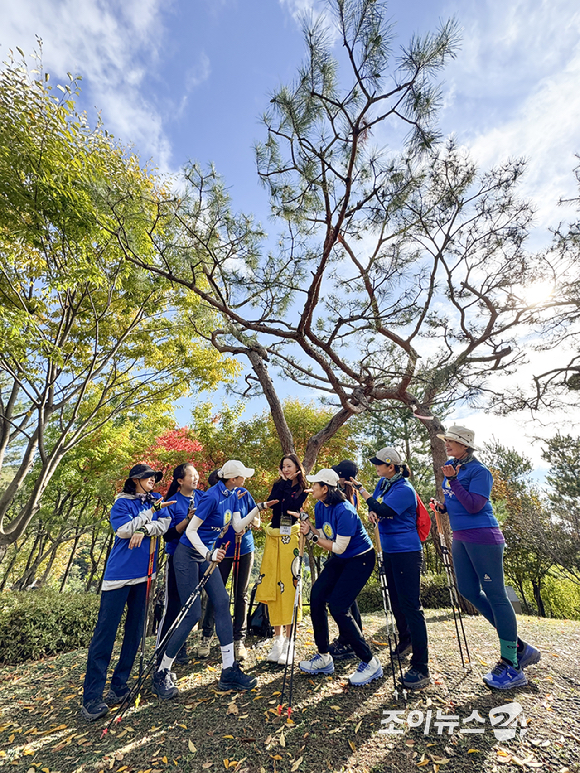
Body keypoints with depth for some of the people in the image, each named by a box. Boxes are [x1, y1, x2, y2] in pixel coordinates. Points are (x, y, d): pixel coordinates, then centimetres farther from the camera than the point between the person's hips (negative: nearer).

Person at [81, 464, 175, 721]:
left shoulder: (156, 499, 10)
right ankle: (91, 697, 6)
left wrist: (144, 530, -19)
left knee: (135, 628, 10)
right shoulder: (122, 503, -2)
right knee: (106, 630, -3)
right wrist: (152, 511, -18)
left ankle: (119, 684, 24)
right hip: (120, 571, -4)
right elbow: (123, 530, -17)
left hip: (143, 573, 5)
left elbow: (164, 524, -3)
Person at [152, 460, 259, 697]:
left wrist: (257, 509, -9)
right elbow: (190, 530, -22)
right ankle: (161, 673, 18)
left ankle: (229, 671, 10)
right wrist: (209, 554, -30)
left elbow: (238, 526, 1)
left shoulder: (232, 494, 0)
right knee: (192, 613, -2)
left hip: (207, 555, 8)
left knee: (222, 603, 1)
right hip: (188, 555, -8)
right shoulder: (212, 497, -26)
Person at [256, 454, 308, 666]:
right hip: (274, 538, 4)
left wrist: (287, 485, -8)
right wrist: (284, 482, -4)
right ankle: (278, 637, 17)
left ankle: (288, 641, 6)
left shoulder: (302, 489, 1)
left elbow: (291, 506, -16)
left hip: (291, 539, -4)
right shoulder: (278, 485, 13)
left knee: (289, 587, -4)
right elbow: (271, 502, -5)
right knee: (271, 586, 5)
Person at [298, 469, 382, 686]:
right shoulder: (320, 506, -5)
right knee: (316, 596, -1)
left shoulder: (344, 511, -30)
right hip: (339, 559, 8)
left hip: (360, 559, -8)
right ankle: (324, 658, 17)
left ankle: (370, 662, 5)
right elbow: (322, 535, 1)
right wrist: (308, 525, -15)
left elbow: (339, 547, -26)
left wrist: (312, 536, -22)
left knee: (337, 607, -13)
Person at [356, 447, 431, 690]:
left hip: (406, 553, -9)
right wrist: (372, 512, -11)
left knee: (411, 606, -7)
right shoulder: (383, 484, 5)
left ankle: (421, 669, 1)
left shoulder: (404, 489, -20)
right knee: (395, 601, 22)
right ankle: (405, 640, 44)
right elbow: (374, 508, 13)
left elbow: (384, 510, -30)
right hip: (389, 551, 9)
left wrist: (361, 490, -26)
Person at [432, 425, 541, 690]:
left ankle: (512, 668, 12)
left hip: (482, 538, -9)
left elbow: (474, 505, -22)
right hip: (460, 538, 9)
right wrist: (443, 506, 5)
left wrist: (453, 480, -26)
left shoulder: (479, 471, -14)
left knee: (495, 594, -1)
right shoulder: (451, 465, 9)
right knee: (468, 590, 11)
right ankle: (519, 647, 25)